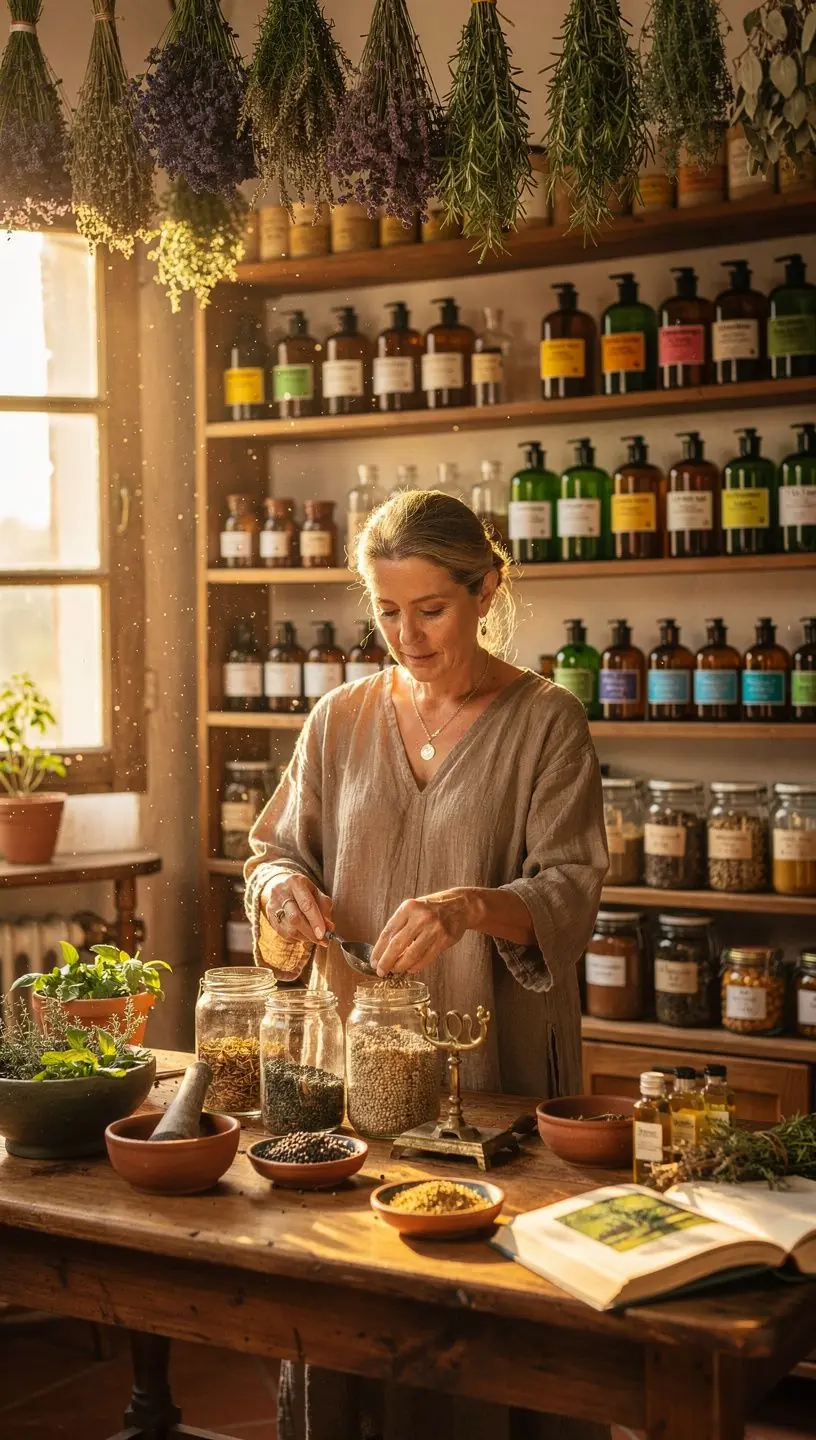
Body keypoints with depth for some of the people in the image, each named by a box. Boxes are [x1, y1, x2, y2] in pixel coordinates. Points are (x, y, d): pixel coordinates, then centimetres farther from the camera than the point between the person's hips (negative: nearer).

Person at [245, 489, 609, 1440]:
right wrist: (286, 888, -8)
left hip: (494, 1051, -3)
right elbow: (274, 850, 16)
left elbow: (570, 892, -10)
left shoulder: (545, 722, -3)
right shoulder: (340, 720, 9)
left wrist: (473, 907, -29)